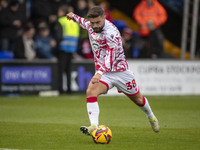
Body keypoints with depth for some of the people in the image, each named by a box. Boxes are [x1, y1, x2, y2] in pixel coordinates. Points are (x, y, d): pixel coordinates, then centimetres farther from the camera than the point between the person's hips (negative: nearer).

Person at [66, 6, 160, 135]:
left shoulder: (111, 32, -26)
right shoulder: (91, 25, -4)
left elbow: (111, 55, -38)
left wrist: (100, 72, -51)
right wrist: (74, 17, 27)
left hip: (120, 70, -5)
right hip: (102, 72, 5)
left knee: (138, 99, 14)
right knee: (91, 91, -27)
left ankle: (151, 117, 46)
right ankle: (94, 126, -33)